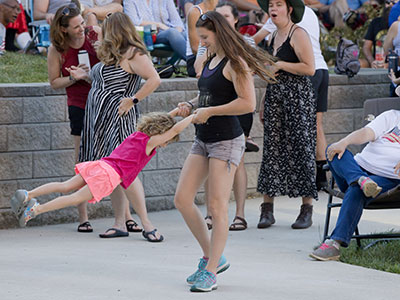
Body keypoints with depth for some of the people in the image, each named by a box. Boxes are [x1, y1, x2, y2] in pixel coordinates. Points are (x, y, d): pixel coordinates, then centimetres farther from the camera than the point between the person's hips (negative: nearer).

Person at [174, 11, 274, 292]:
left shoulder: (235, 63, -12)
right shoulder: (210, 61, 15)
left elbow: (248, 103, -21)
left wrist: (209, 111, -17)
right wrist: (191, 105, 9)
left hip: (227, 140, -9)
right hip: (203, 140, 9)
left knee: (217, 206, -7)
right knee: (182, 200, 4)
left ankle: (210, 272, -3)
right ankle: (213, 257, 17)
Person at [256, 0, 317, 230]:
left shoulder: (298, 34, -8)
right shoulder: (274, 36, 18)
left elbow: (309, 68, -16)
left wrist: (280, 65, -13)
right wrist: (264, 104, 22)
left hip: (298, 97, -8)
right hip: (275, 96, 8)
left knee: (300, 149, -5)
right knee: (272, 149, 2)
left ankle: (307, 209, 0)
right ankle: (267, 209, 2)